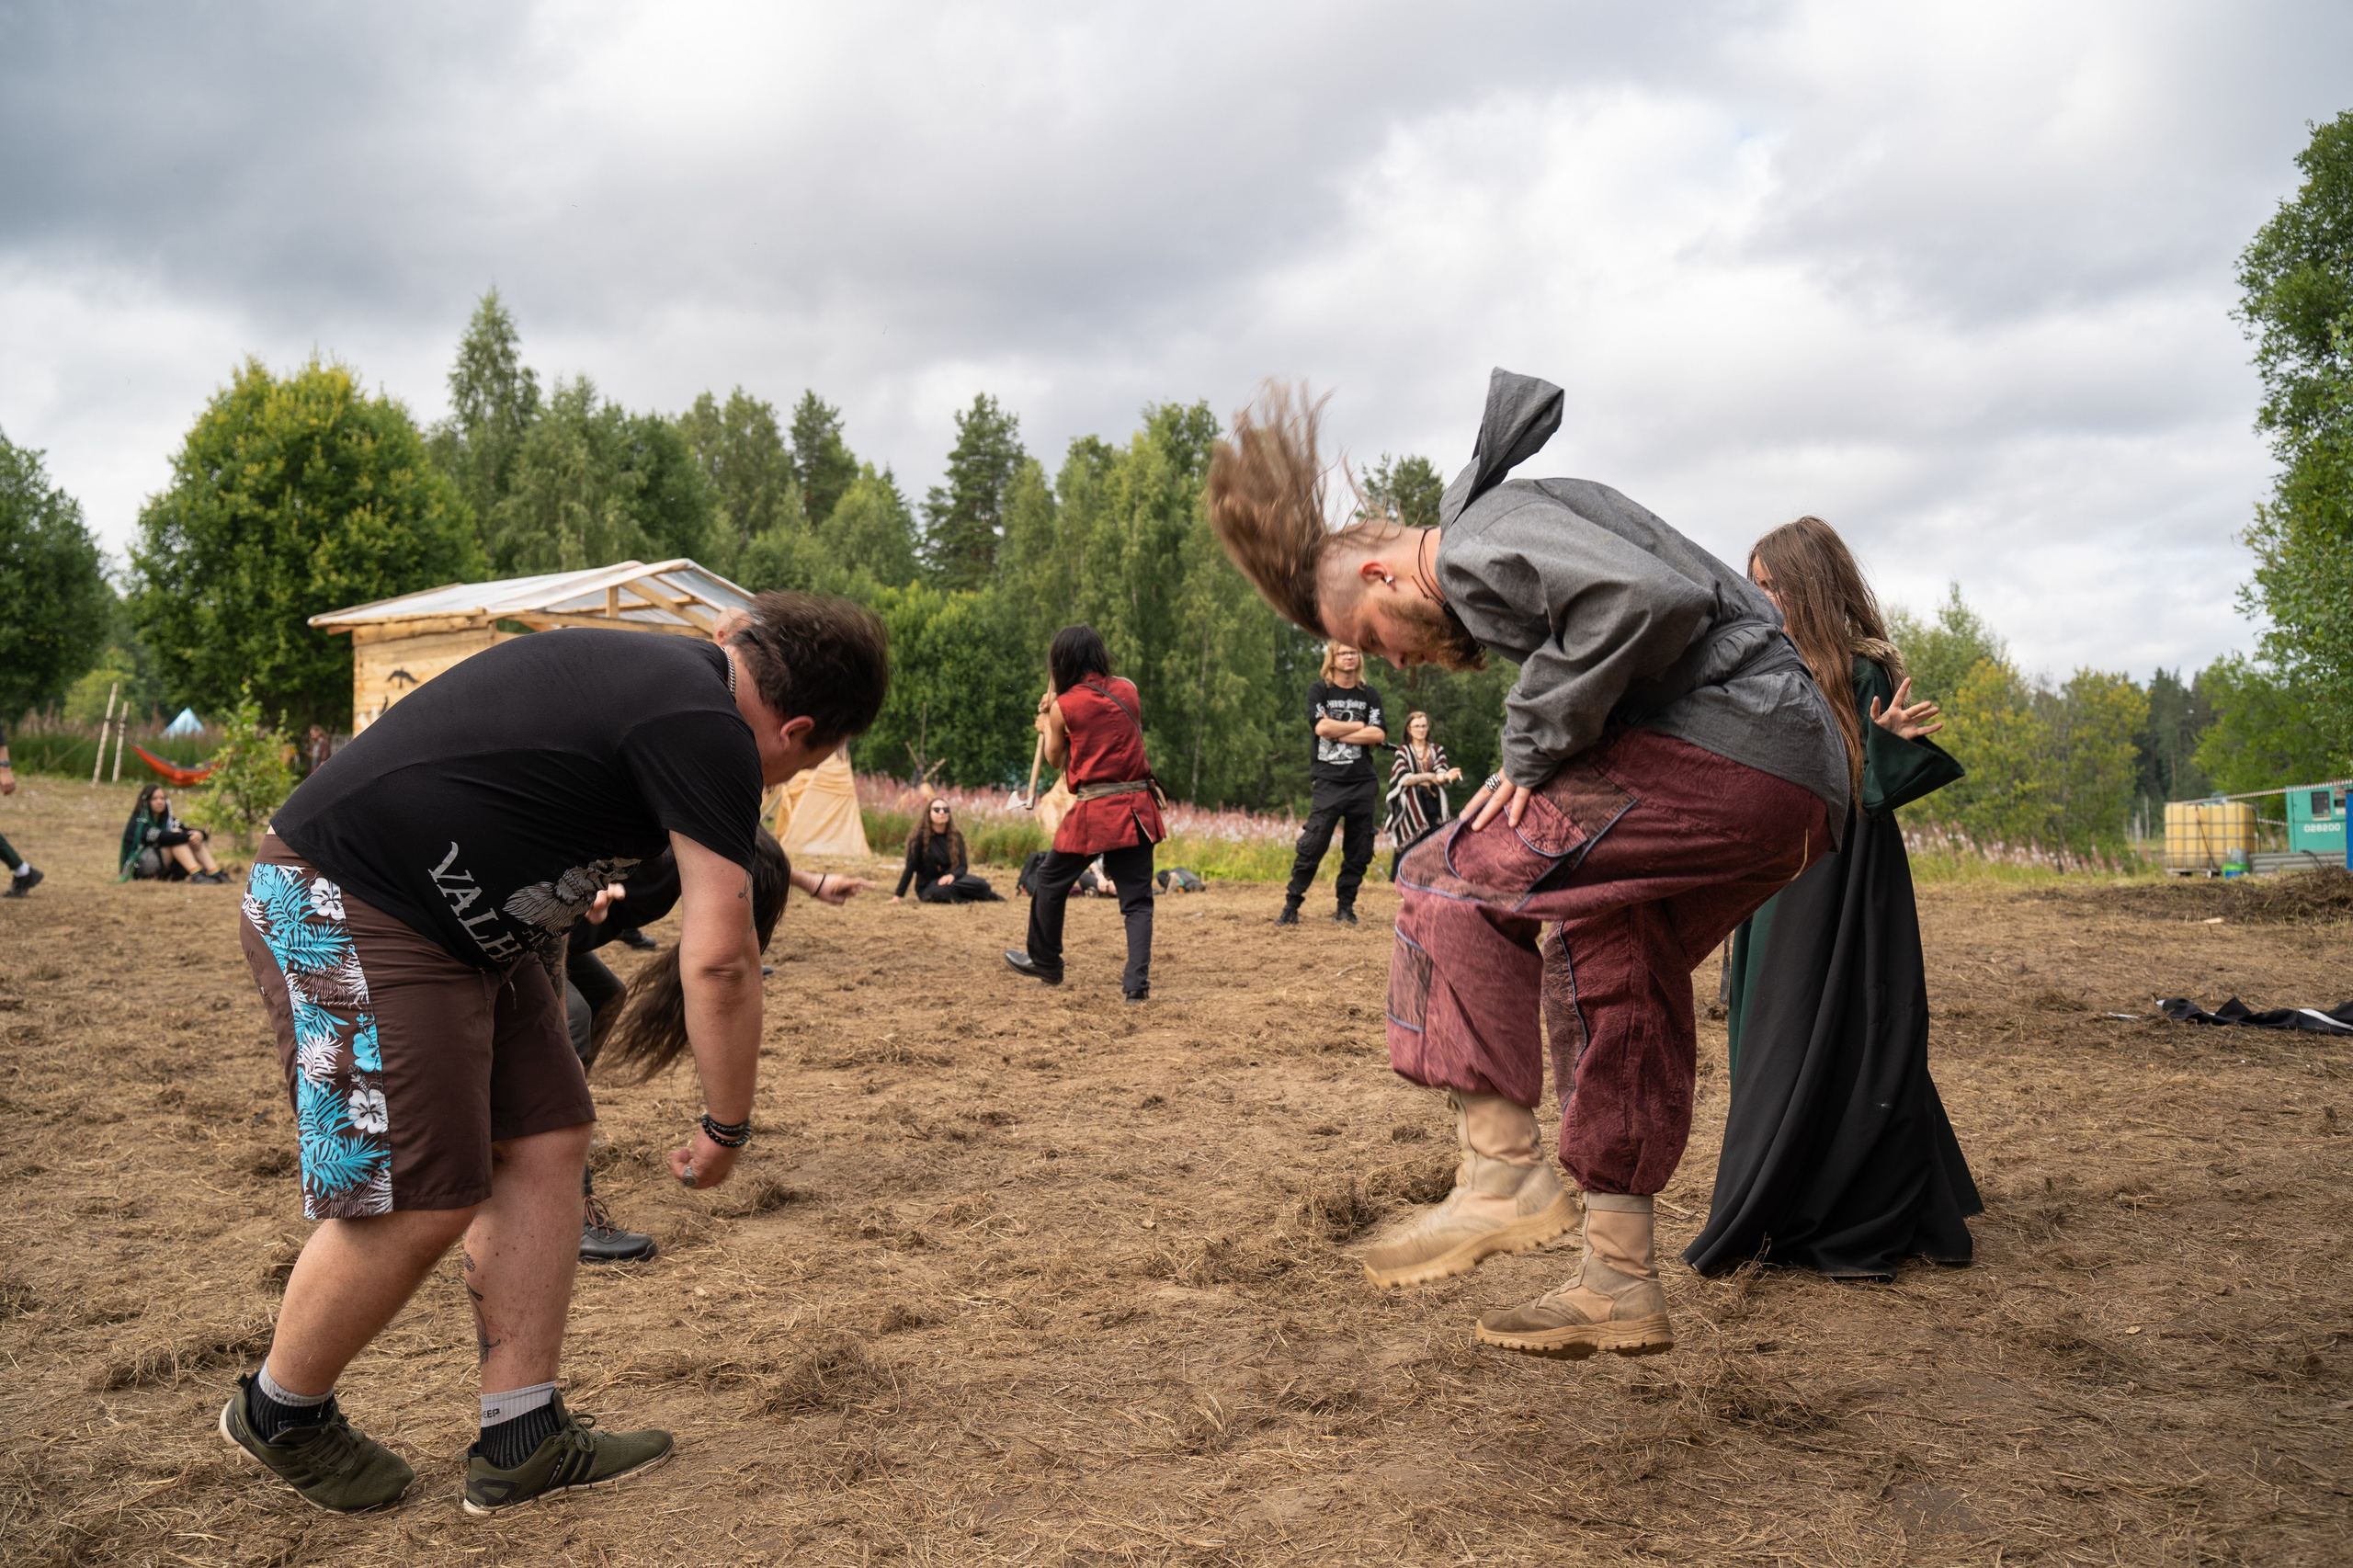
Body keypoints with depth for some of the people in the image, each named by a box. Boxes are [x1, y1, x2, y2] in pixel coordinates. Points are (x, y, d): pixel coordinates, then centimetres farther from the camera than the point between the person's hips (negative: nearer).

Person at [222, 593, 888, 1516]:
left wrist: (571, 894, 42)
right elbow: (721, 962, -19)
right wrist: (726, 1128, -7)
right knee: (422, 1200, -7)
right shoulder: (709, 733, -18)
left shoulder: (650, 669, 12)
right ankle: (278, 1413, 20)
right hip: (346, 914, -11)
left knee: (547, 1141, 7)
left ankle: (523, 1442, 12)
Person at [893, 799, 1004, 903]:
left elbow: (963, 866, 0)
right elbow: (911, 868, -8)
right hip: (927, 887, -3)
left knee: (981, 884, -27)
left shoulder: (956, 836, 3)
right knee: (942, 890, -39)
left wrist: (952, 876, -23)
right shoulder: (920, 836, -8)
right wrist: (898, 896, -12)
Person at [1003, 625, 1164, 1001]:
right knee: (1137, 897, 4)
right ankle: (1137, 980, -9)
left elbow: (1055, 759, 10)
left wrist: (1047, 726, 30)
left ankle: (1045, 962, 32)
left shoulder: (1063, 706, -5)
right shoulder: (1127, 690, 4)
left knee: (1049, 884, 18)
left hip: (1093, 813, -3)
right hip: (1137, 807, 3)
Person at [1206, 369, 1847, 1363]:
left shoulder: (1482, 538, -7)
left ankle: (1503, 1171, -11)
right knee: (1601, 975, 15)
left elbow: (1643, 600, -25)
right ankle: (1620, 1283, 19)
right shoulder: (1509, 534, 24)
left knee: (1455, 881, -9)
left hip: (1722, 745, -10)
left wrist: (1533, 751, -15)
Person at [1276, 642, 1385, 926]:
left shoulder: (1370, 695, 12)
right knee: (1311, 847, -9)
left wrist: (1337, 732, -7)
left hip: (1363, 784, 3)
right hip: (1327, 782, -3)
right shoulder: (1319, 690, 5)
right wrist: (1360, 726, -3)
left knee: (1359, 852, 4)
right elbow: (1321, 726, -11)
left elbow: (1378, 735, -2)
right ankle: (1291, 906, -2)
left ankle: (1345, 907, 15)